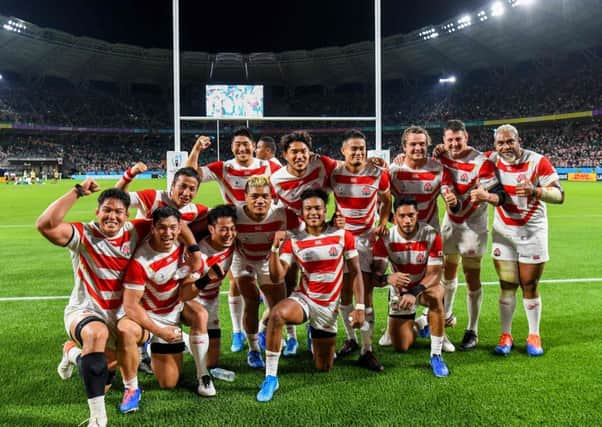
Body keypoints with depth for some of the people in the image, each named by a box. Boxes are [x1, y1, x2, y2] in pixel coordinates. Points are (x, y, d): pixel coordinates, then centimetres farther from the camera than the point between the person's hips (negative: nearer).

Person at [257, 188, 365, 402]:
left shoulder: (342, 236, -5)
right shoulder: (294, 242, -6)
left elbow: (355, 273, 0)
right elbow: (277, 277, -12)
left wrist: (359, 307, -6)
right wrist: (275, 247, -26)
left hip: (329, 306, 1)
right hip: (303, 299, -1)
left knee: (324, 368, 9)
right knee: (277, 314, -37)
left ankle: (318, 341, 45)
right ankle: (271, 377, -25)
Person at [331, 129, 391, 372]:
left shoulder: (378, 174, -5)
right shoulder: (334, 174, -5)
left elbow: (386, 200, 10)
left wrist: (383, 222, -4)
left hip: (367, 237, -1)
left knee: (366, 295, -5)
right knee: (344, 293, 6)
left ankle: (367, 350, 2)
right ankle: (350, 339, 26)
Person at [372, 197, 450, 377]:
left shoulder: (431, 235, -21)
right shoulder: (386, 239, -18)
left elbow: (434, 274, -24)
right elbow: (376, 275, -22)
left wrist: (414, 293, -41)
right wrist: (387, 278, -46)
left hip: (425, 286, -2)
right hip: (400, 291, 2)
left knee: (435, 296, -40)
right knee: (400, 347, 0)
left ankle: (436, 356, -25)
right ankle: (416, 325, 37)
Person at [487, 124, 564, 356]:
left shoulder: (538, 162, -14)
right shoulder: (491, 162, -5)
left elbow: (559, 195, -16)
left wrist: (536, 191, -35)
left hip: (532, 232, -2)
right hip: (503, 232, 2)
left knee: (530, 286, 6)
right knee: (507, 286, 4)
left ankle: (534, 336, 20)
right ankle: (506, 335, 15)